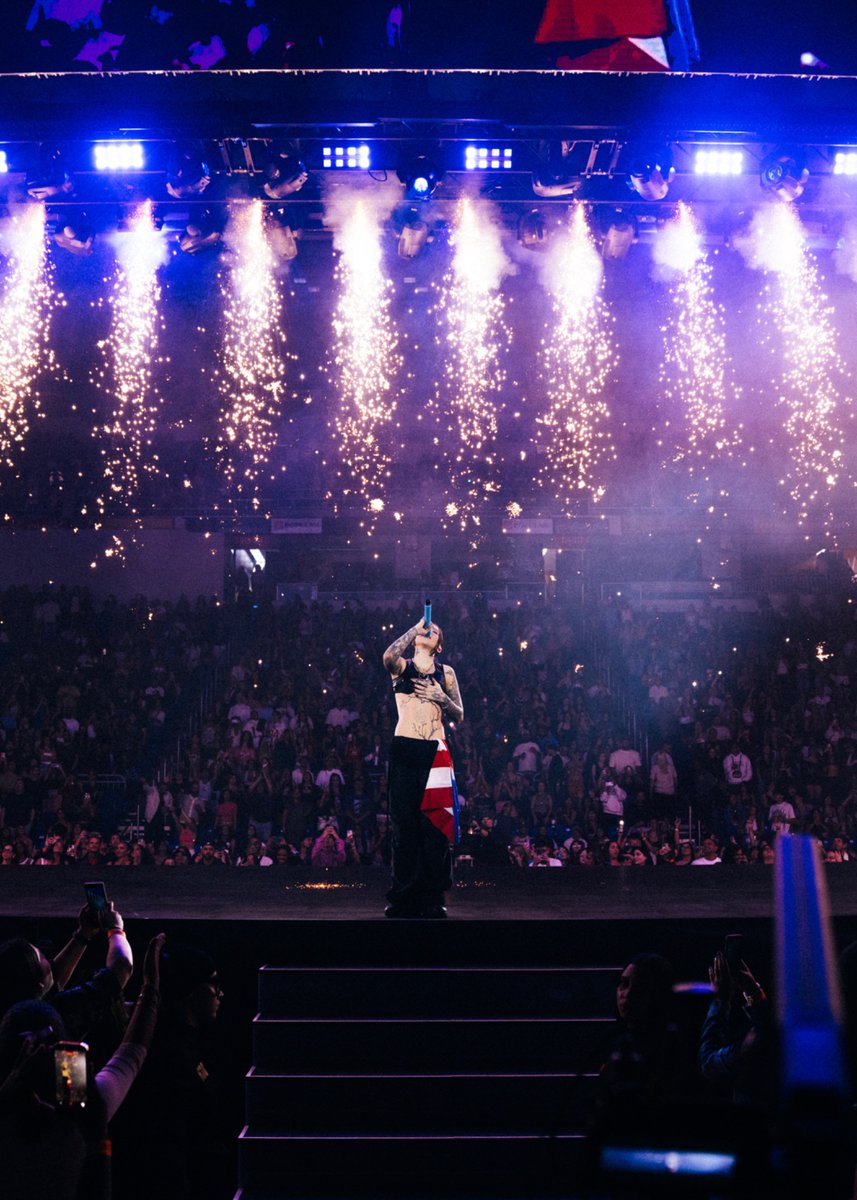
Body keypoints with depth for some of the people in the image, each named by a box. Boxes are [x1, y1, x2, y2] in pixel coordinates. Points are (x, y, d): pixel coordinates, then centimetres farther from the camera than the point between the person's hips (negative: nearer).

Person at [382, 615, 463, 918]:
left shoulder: (446, 673, 15)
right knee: (404, 823, -3)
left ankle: (432, 899, 2)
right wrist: (416, 627, -9)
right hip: (404, 748, -1)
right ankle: (404, 898, 2)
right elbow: (388, 656, -16)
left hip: (435, 751, 1)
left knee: (434, 824, -3)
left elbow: (459, 715, 14)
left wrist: (441, 698, -5)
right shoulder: (402, 667, 9)